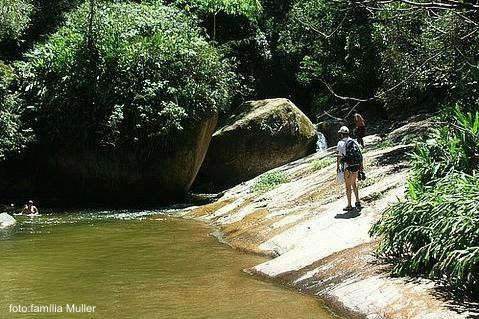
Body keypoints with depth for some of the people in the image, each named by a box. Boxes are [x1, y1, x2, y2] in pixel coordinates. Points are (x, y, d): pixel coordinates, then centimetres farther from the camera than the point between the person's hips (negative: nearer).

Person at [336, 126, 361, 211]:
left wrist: (337, 167, -3)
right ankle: (357, 201, 16)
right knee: (354, 183, 21)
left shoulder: (341, 143, -6)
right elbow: (360, 154, 9)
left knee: (348, 185, 3)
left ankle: (349, 205, 7)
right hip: (356, 165, 5)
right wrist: (361, 165, 16)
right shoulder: (354, 142, 9)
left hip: (347, 166, -5)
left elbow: (339, 156, -10)